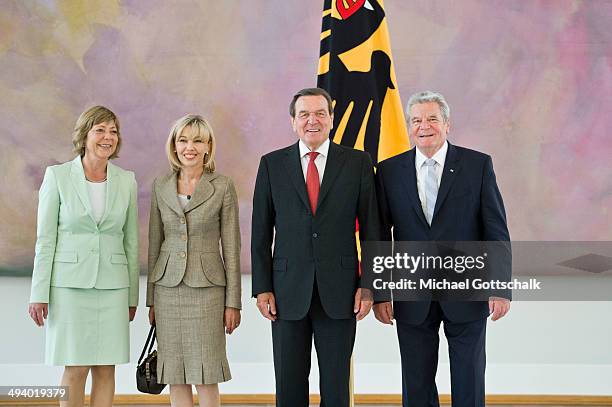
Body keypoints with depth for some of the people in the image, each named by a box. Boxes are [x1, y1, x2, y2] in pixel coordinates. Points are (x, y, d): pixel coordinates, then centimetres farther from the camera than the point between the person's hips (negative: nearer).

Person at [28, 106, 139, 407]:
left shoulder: (127, 181, 7)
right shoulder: (57, 176, -1)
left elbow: (131, 240, 10)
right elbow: (45, 238, -1)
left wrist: (133, 294, 10)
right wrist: (39, 292, -6)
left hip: (113, 284, 3)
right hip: (70, 282, -2)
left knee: (106, 370, 4)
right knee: (75, 369, 0)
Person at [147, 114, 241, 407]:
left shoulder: (223, 187, -2)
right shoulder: (161, 186, 8)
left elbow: (231, 247, -2)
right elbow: (154, 243, 11)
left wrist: (233, 302, -5)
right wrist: (151, 299, 10)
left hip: (206, 287, -3)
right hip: (167, 288, 3)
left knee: (205, 377, -3)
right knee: (175, 377, 5)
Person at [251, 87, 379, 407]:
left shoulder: (357, 162, 3)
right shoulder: (272, 164, 5)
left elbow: (370, 228, 3)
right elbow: (261, 232, 5)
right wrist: (261, 288, 0)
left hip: (339, 290, 0)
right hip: (288, 292, 1)